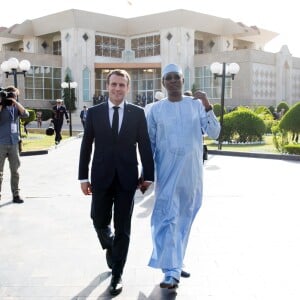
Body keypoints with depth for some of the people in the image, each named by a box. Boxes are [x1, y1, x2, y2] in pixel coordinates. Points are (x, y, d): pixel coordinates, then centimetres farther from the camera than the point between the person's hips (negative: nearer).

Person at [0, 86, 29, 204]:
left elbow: (25, 114, -7)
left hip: (14, 143, 3)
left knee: (15, 170, 6)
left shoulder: (16, 107, 11)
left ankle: (16, 194, 12)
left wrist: (15, 102, -12)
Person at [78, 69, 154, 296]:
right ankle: (111, 248, 41)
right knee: (100, 221, 7)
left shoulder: (138, 113, 1)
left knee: (123, 227, 4)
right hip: (101, 177, 1)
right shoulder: (94, 112, 3)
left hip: (127, 178, -1)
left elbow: (145, 146, 1)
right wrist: (83, 177, 1)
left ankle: (117, 275, 17)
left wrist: (148, 175, -2)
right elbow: (86, 146, 4)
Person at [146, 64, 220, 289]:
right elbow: (150, 144, 6)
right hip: (167, 171, -1)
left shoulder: (196, 105, 3)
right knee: (166, 218, -9)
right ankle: (172, 271, -8)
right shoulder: (156, 109, 2)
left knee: (184, 218, 12)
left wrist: (208, 108, -18)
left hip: (192, 171, 1)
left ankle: (175, 264, 30)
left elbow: (214, 134, -5)